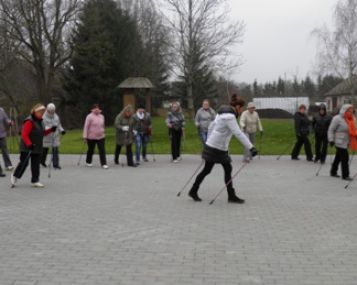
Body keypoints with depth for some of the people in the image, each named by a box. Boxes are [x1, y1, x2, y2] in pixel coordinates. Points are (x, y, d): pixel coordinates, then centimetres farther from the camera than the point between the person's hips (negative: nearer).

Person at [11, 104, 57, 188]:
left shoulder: (40, 121, 11)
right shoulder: (29, 122, -17)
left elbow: (43, 133, 20)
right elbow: (24, 134, -22)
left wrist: (51, 130, 5)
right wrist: (29, 144, -31)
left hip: (37, 148, 8)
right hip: (27, 148, -8)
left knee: (36, 164, 7)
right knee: (24, 163, -1)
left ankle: (35, 181, 11)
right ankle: (15, 176, 22)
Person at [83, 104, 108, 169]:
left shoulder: (101, 116, 8)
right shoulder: (90, 116, -10)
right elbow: (86, 127, -11)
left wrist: (103, 133, 21)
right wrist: (85, 137, -14)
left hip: (101, 137, 4)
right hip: (91, 137, -4)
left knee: (102, 150, -6)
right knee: (91, 150, 11)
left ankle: (104, 164, -6)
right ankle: (88, 162, 32)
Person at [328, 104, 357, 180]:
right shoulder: (337, 119, -15)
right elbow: (331, 130, -13)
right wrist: (331, 140, -18)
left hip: (346, 142, 8)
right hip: (340, 142, -8)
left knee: (338, 158, 17)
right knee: (344, 158, -10)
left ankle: (333, 172, 29)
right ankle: (345, 175, -3)